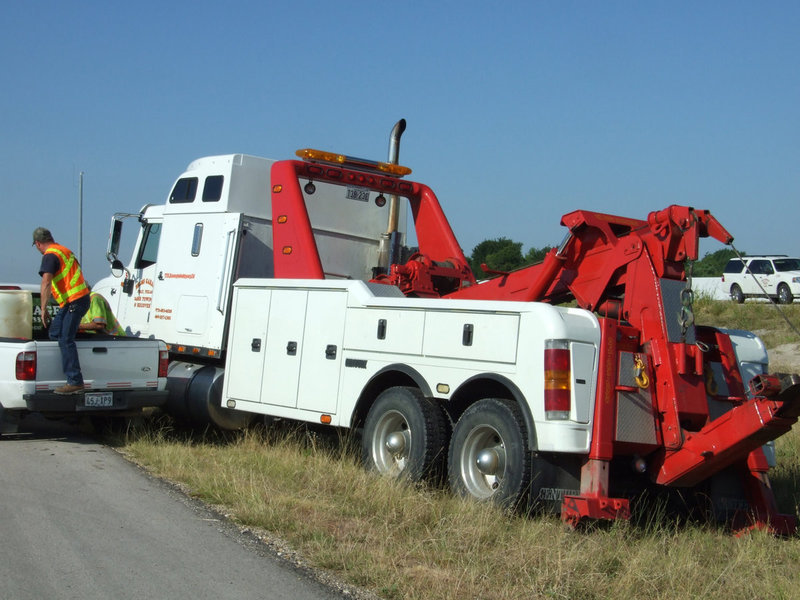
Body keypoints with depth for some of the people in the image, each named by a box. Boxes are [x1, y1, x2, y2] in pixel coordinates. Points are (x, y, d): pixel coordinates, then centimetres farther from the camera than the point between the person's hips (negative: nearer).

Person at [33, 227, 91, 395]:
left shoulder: (50, 256, -10)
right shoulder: (64, 251, 20)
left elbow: (46, 282, -21)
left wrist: (43, 309, -20)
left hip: (74, 302, -10)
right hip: (81, 298, 10)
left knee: (65, 340, -12)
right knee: (53, 334, 11)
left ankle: (75, 382, -16)